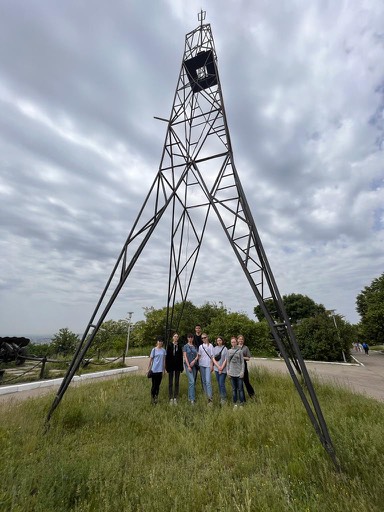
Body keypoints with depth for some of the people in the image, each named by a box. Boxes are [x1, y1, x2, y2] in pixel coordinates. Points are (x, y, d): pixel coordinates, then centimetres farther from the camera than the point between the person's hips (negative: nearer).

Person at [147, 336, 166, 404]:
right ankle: (153, 398, 19)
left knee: (158, 384, 11)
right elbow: (150, 360, -1)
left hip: (160, 370, 3)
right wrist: (149, 369, 0)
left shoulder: (163, 350, 4)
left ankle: (156, 398, 26)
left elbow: (164, 360, 10)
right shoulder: (154, 349, -6)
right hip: (154, 370, -3)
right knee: (154, 385, 3)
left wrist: (164, 370, 11)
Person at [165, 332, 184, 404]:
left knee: (177, 382, 8)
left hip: (177, 366, 2)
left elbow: (181, 357, 5)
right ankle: (171, 398, 15)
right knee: (170, 383, 5)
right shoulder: (169, 345, -5)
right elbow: (167, 356, -6)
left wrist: (181, 367, 3)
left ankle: (175, 398, 18)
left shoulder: (179, 346, 2)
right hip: (171, 366, -2)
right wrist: (167, 367, -9)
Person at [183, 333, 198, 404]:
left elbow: (197, 355, 7)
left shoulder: (195, 346, 10)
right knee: (191, 381, -12)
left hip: (194, 365, 5)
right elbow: (185, 356, -7)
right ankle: (192, 399, -6)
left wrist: (194, 361, -11)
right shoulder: (185, 346, -2)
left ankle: (189, 397, 23)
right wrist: (188, 366, -13)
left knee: (193, 382, 10)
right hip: (188, 365, -4)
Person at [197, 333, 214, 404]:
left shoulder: (210, 345, 0)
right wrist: (198, 364, 3)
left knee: (208, 381, -12)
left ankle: (210, 398, -9)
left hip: (208, 365, -4)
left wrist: (211, 365, -5)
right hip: (201, 365, 4)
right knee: (203, 381, 10)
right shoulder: (200, 346, 10)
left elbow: (212, 356, -1)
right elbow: (199, 356, 11)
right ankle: (206, 395, 22)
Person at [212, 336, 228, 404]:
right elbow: (213, 358, 3)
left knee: (222, 384, -6)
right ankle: (221, 396, 26)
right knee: (219, 384, 11)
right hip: (216, 369, 4)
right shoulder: (215, 348, 4)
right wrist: (218, 366, -8)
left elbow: (226, 360, -8)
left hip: (223, 369, -4)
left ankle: (224, 398, 9)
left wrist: (221, 368, -9)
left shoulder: (225, 348, -8)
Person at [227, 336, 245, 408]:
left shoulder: (239, 351, -4)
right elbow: (228, 362, 9)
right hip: (232, 373, 3)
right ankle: (235, 403, 22)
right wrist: (228, 371, 4)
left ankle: (241, 403, 14)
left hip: (239, 373, -2)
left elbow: (242, 362, -2)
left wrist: (242, 372, -7)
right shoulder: (229, 351, 4)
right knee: (234, 389, 10)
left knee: (240, 388, 1)